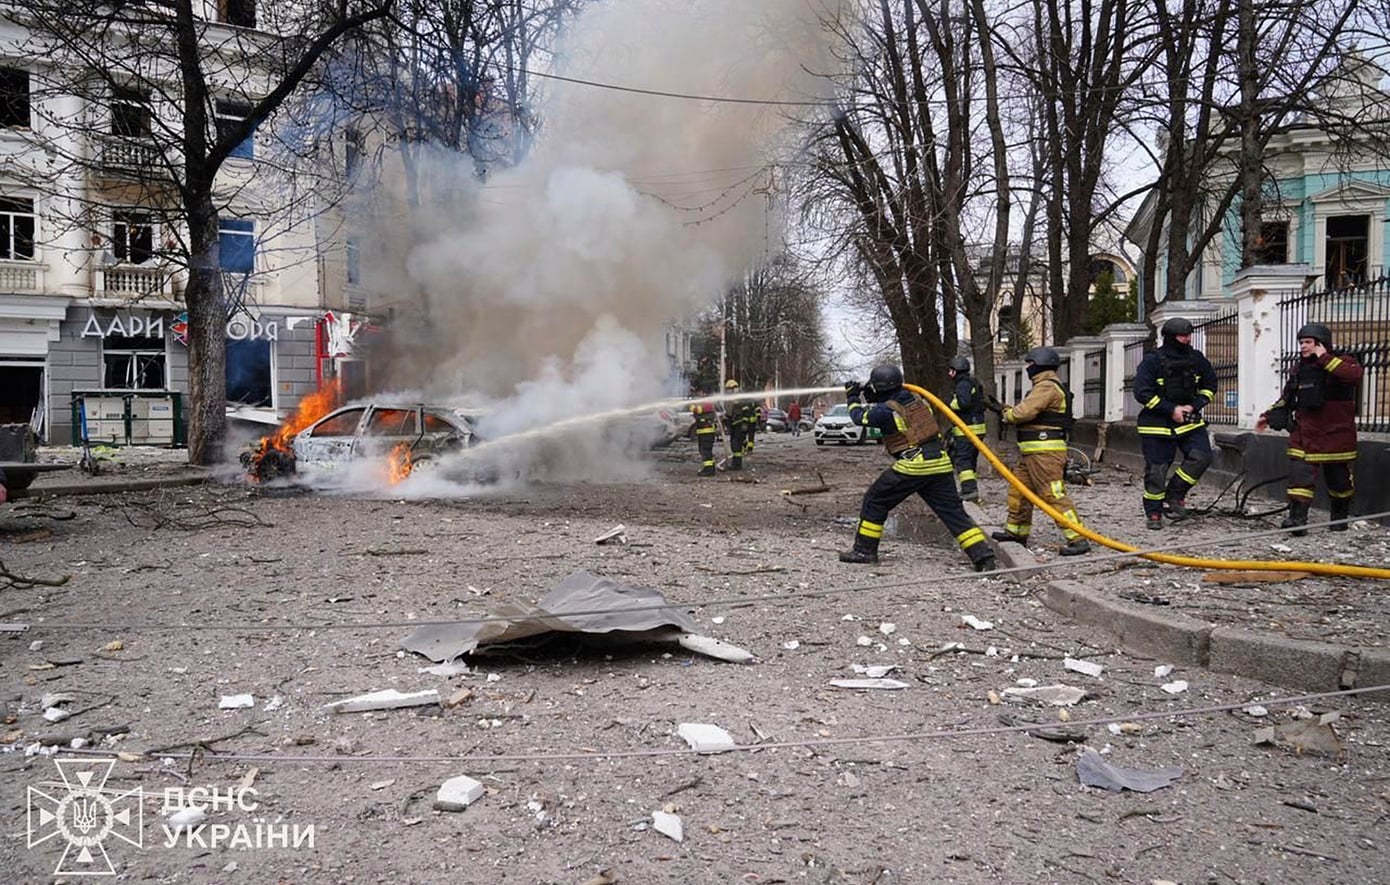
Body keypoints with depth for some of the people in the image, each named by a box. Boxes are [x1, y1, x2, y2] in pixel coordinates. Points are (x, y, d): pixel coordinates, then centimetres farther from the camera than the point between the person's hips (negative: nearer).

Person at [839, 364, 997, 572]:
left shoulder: (886, 410, -8)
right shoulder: (916, 398, 12)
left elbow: (860, 416, 10)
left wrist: (852, 398, 28)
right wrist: (872, 399, 28)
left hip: (913, 465, -6)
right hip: (940, 463, 6)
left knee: (874, 501, 11)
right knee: (954, 512, 5)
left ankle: (864, 550, 16)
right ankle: (984, 558, -3)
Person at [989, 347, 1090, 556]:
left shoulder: (1047, 387, -15)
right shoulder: (1045, 386, 21)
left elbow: (1024, 412, -23)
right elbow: (1029, 413, 23)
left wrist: (1005, 414, -3)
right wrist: (1003, 408, 19)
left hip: (1045, 451, -11)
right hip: (1032, 451, 11)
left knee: (1054, 494, -13)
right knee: (1018, 489, 18)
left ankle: (1078, 539, -12)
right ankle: (1016, 531, 29)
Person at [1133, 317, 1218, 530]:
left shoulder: (1196, 359, 3)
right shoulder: (1152, 361, -11)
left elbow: (1210, 385, 13)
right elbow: (1142, 393, -15)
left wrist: (1194, 406, -4)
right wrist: (1171, 410, -17)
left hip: (1189, 420, 4)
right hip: (1157, 424, -4)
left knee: (1201, 456, -14)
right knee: (1156, 469, -1)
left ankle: (1175, 494, 5)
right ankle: (1153, 513, 13)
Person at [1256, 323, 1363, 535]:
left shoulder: (1342, 362, -6)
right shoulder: (1300, 368, 11)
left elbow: (1356, 375, -30)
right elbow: (1287, 398, 21)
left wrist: (1325, 358, -24)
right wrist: (1269, 417, 18)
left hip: (1335, 434, -4)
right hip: (1305, 434, 4)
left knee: (1339, 478, 10)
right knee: (1300, 474, -9)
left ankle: (1340, 517, 28)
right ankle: (1297, 518, -13)